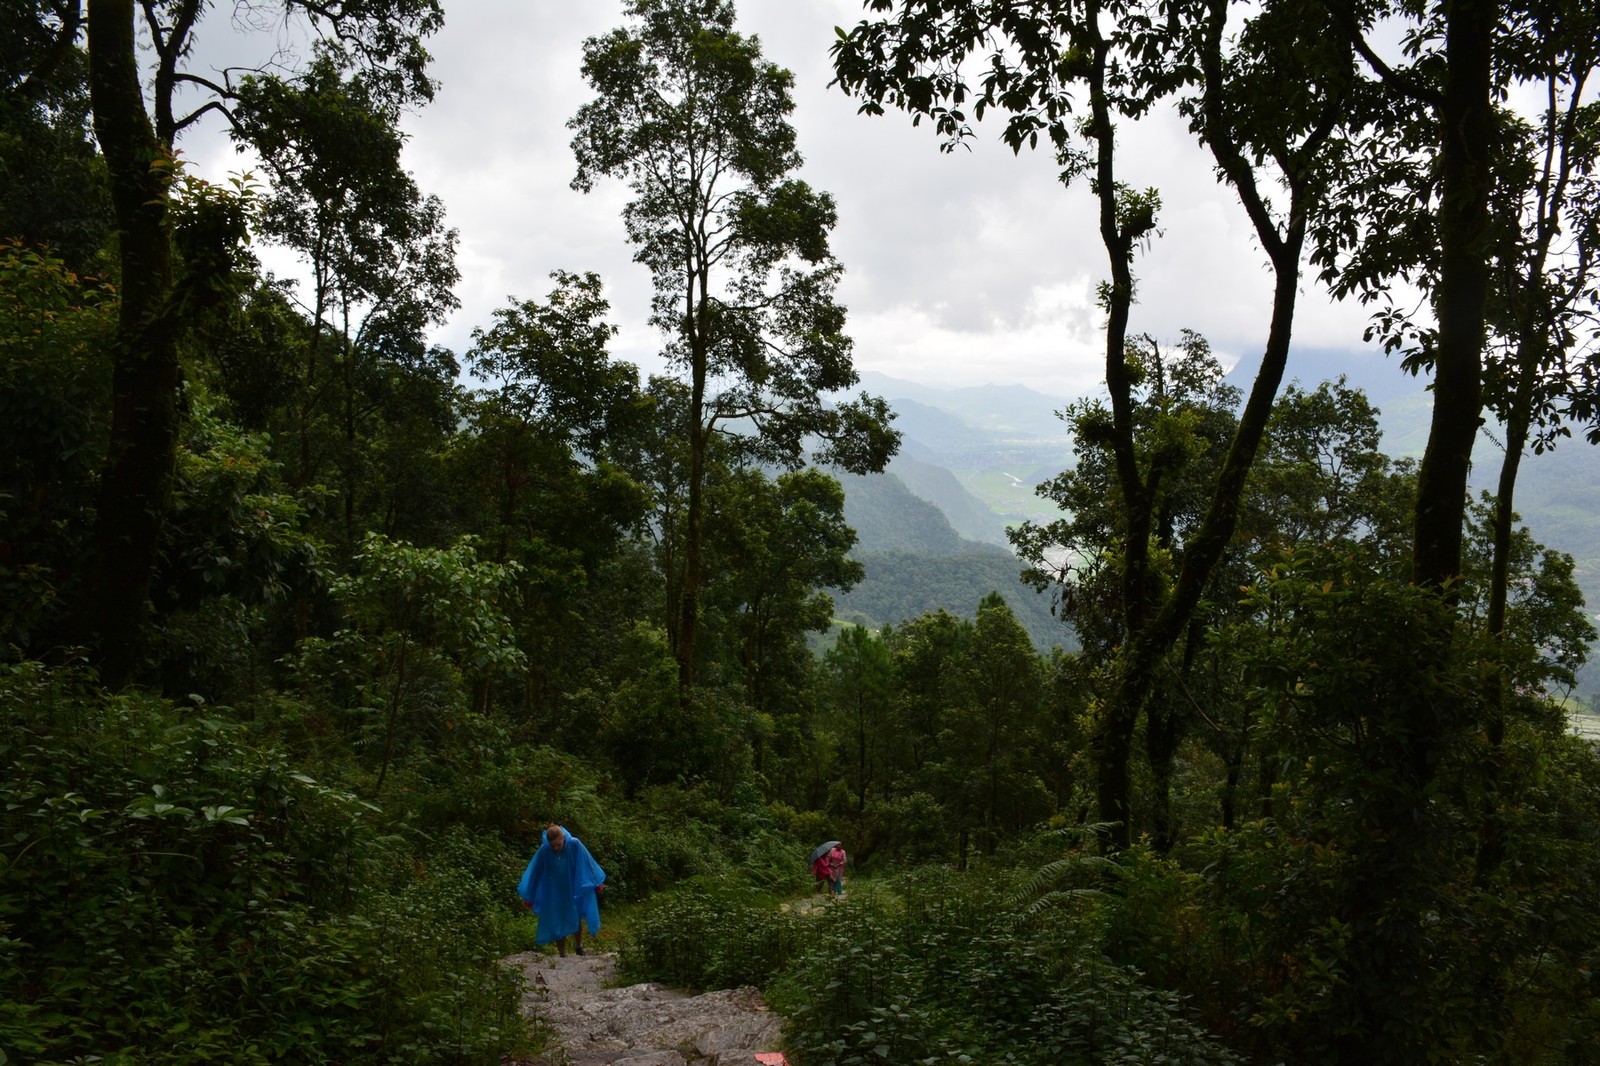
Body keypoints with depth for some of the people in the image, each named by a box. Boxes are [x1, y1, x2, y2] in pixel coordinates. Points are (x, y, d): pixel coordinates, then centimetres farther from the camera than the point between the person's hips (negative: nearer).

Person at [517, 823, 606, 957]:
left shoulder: (574, 844, -24)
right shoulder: (544, 850, -24)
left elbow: (587, 863, -9)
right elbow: (535, 872, -11)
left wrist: (597, 883, 1)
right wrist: (529, 896, -4)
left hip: (574, 891, 1)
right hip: (554, 894, -1)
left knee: (576, 920, 14)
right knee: (557, 925, 7)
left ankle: (578, 945, 43)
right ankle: (563, 955, 25)